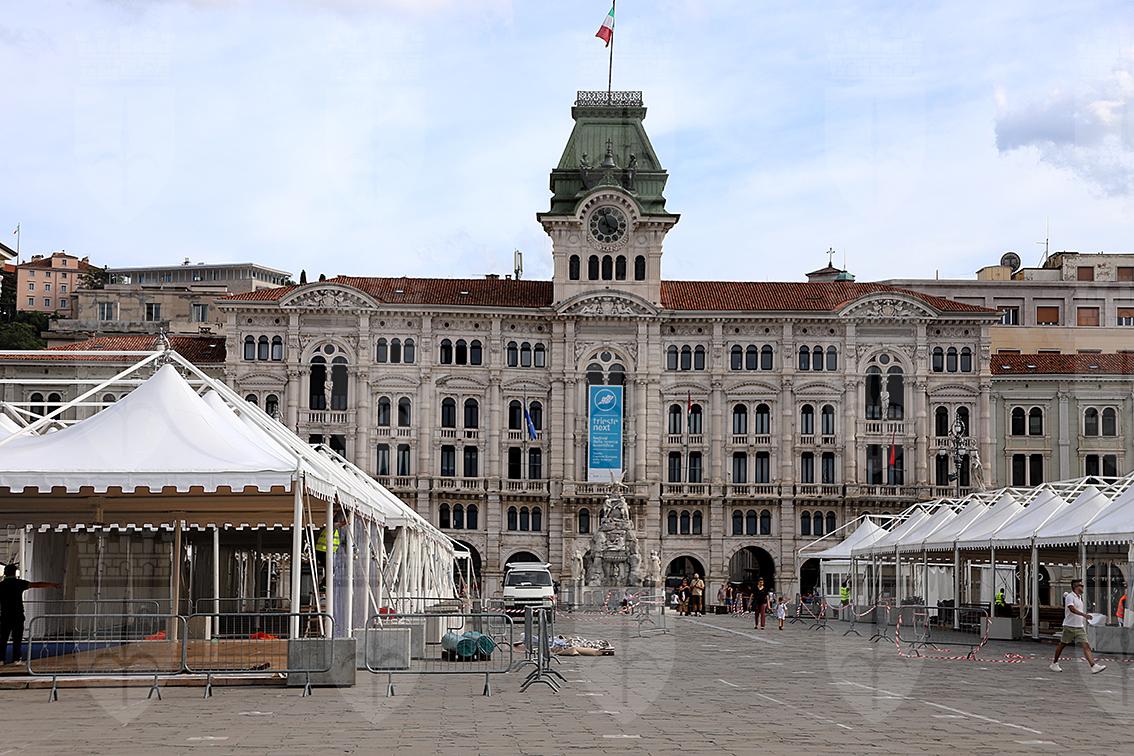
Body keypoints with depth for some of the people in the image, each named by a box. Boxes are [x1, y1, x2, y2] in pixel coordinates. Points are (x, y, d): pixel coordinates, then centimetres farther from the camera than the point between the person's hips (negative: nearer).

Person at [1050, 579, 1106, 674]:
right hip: (1069, 626, -7)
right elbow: (1072, 609, -29)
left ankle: (1093, 666, -17)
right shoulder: (1070, 597, -12)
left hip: (1080, 627, 7)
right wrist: (1084, 614, -39)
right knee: (1062, 645, 6)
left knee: (1086, 646, -7)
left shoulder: (1079, 597, 14)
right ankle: (1054, 664, 22)